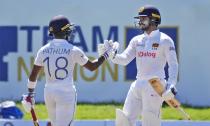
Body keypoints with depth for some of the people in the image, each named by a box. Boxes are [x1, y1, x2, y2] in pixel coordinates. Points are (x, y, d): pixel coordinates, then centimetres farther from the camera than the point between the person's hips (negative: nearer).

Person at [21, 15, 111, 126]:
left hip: (49, 92, 5)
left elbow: (33, 74, 6)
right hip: (66, 93, -5)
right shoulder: (73, 50, -8)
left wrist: (30, 94, 17)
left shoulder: (44, 50, 3)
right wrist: (105, 55, 19)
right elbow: (92, 67, 4)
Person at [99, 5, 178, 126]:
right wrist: (112, 56, -15)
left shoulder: (165, 40, -4)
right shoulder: (137, 40, 14)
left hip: (155, 86, -7)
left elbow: (173, 64, -7)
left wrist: (171, 85, -20)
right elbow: (125, 59, 5)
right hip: (138, 84, 7)